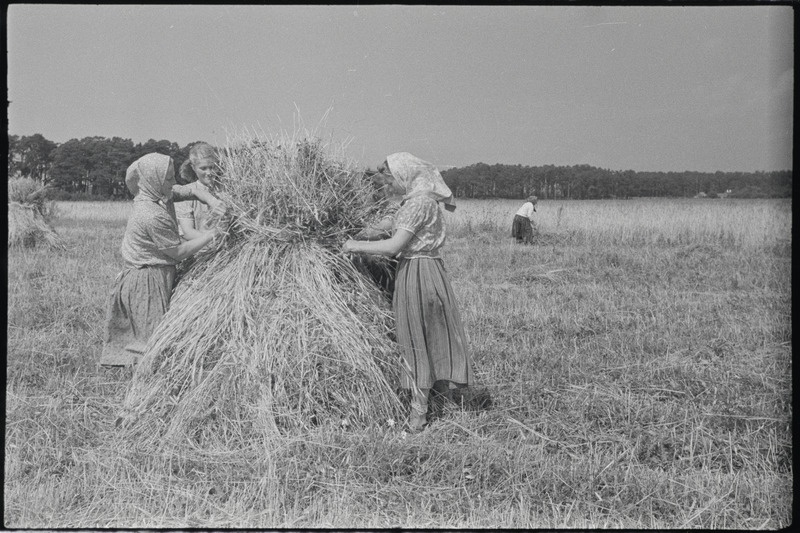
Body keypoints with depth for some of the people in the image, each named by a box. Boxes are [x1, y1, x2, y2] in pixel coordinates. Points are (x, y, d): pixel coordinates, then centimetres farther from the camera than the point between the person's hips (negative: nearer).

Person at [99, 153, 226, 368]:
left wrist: (213, 201, -7)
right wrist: (212, 234, -14)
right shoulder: (152, 216, -26)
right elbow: (179, 252, -19)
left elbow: (191, 190, 12)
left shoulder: (161, 194, -1)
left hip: (159, 277, 9)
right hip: (148, 280, -9)